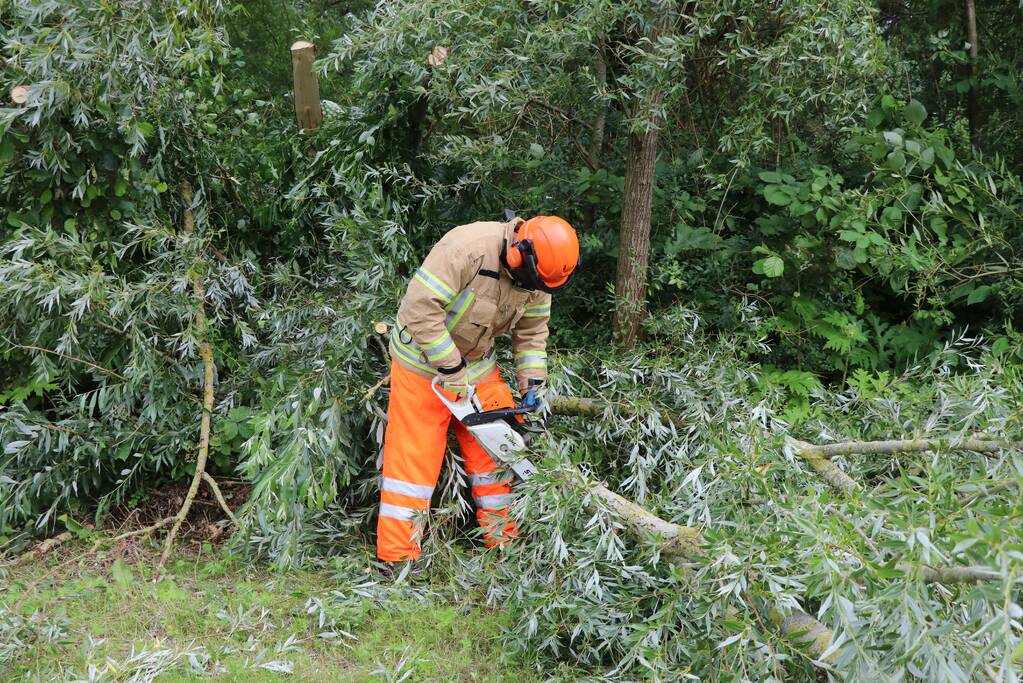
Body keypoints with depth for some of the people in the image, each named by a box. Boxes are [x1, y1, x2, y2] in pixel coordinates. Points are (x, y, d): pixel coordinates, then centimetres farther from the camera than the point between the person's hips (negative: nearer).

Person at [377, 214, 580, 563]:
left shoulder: (537, 271, -10)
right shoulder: (469, 248, -33)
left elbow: (532, 331, 1)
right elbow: (420, 308, -35)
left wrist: (532, 385, -8)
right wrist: (451, 370, -29)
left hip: (477, 361, 6)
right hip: (424, 360, -6)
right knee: (414, 455, -5)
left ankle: (502, 540, 20)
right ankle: (397, 557, 1)